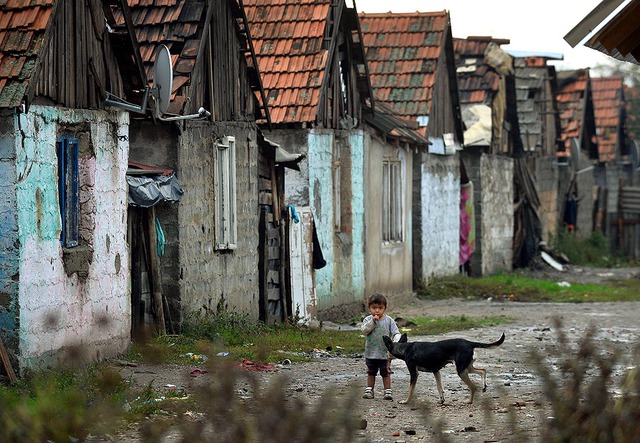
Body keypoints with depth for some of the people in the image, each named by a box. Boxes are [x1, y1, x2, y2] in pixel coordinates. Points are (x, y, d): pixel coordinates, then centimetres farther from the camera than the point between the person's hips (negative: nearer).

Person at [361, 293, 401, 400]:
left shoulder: (389, 320, -4)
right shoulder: (368, 319, -2)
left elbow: (396, 333, -5)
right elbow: (364, 330, -17)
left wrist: (396, 342, -24)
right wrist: (373, 321, -25)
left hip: (385, 353, -1)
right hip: (371, 353, 1)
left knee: (386, 373, 5)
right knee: (371, 373, 14)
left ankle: (388, 391, 12)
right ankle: (369, 390, 23)